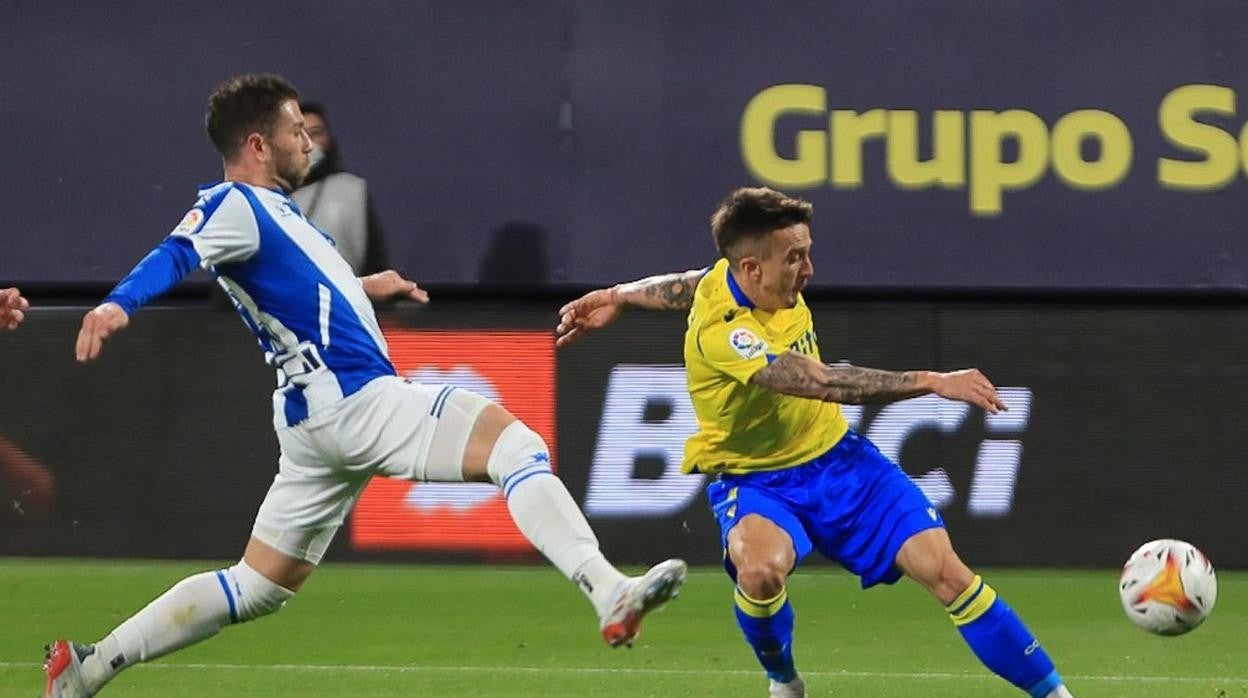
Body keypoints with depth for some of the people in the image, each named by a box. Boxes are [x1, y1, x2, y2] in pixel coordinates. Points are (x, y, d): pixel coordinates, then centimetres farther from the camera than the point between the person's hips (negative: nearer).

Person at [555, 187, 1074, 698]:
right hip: (754, 479, -6)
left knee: (943, 569, -9)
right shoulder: (720, 334, -30)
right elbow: (825, 384, -38)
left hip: (836, 459, 6)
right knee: (760, 570, -37)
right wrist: (934, 382, -41)